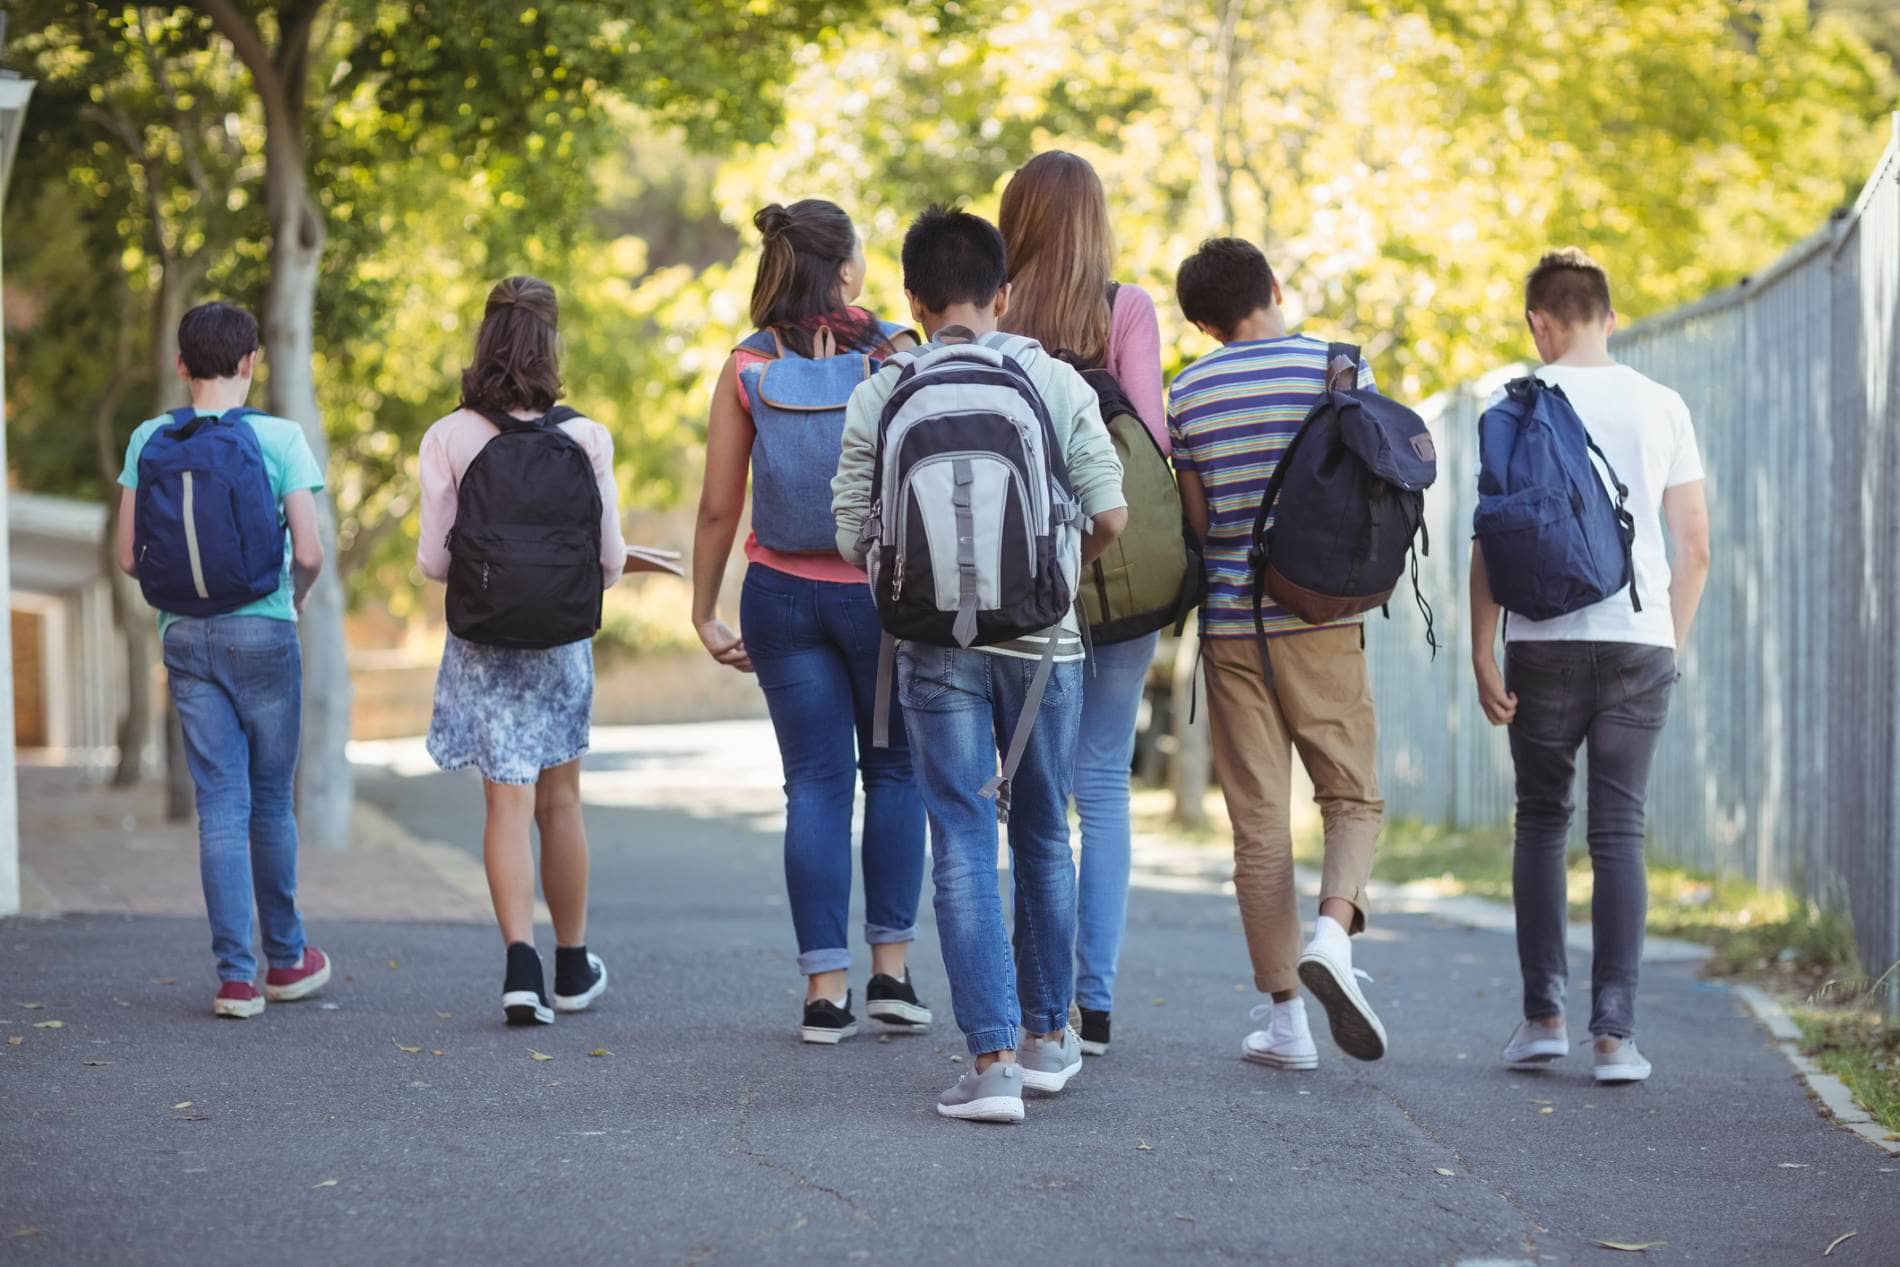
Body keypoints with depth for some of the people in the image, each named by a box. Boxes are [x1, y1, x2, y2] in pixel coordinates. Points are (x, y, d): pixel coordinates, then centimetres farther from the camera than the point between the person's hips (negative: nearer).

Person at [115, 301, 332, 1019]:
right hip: (263, 633, -2)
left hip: (185, 637, 2)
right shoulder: (278, 439, -8)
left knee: (220, 804, 3)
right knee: (271, 802, 11)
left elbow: (128, 557, 0)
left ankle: (235, 975, -1)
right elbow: (309, 553, -11)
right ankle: (285, 959, 24)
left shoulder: (148, 441, 0)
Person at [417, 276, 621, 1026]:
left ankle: (521, 963, -15)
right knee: (559, 801, 14)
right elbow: (611, 559, -2)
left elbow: (432, 561, -7)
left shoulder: (449, 439, -7)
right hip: (564, 643, 1)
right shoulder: (586, 437, -6)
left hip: (485, 645, -1)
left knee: (508, 802, 1)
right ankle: (573, 967, 26)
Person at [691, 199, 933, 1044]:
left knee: (816, 786, 6)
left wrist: (705, 612, 7)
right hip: (882, 589, -1)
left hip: (784, 594, 1)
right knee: (895, 772, 15)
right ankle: (891, 968, 11)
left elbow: (719, 507, -1)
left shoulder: (747, 368, -2)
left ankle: (826, 990, 4)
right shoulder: (895, 355, -6)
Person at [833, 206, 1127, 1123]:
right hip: (1044, 642, 1)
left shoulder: (878, 400, -1)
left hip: (937, 644, -1)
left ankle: (991, 1060, -6)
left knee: (964, 849, 0)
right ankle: (1046, 1037, 26)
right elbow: (1109, 515, -1)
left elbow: (855, 538, -1)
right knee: (1044, 839, 16)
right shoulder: (1056, 383, 0)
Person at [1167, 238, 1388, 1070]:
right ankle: (1332, 933, -18)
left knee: (1260, 822, 4)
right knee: (1352, 797, 10)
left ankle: (1284, 1017, 4)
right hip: (1321, 622, -1)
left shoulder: (1188, 395, 3)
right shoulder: (1337, 369, -2)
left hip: (1231, 623, 1)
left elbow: (1195, 519, 3)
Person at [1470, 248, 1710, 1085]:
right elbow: (1695, 547, 6)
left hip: (1545, 643, -1)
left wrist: (1482, 652, 0)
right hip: (1640, 641, 1)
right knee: (1619, 831, 3)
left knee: (1541, 821, 13)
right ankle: (1615, 1033, -3)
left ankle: (1544, 1015, 9)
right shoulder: (1662, 407, 7)